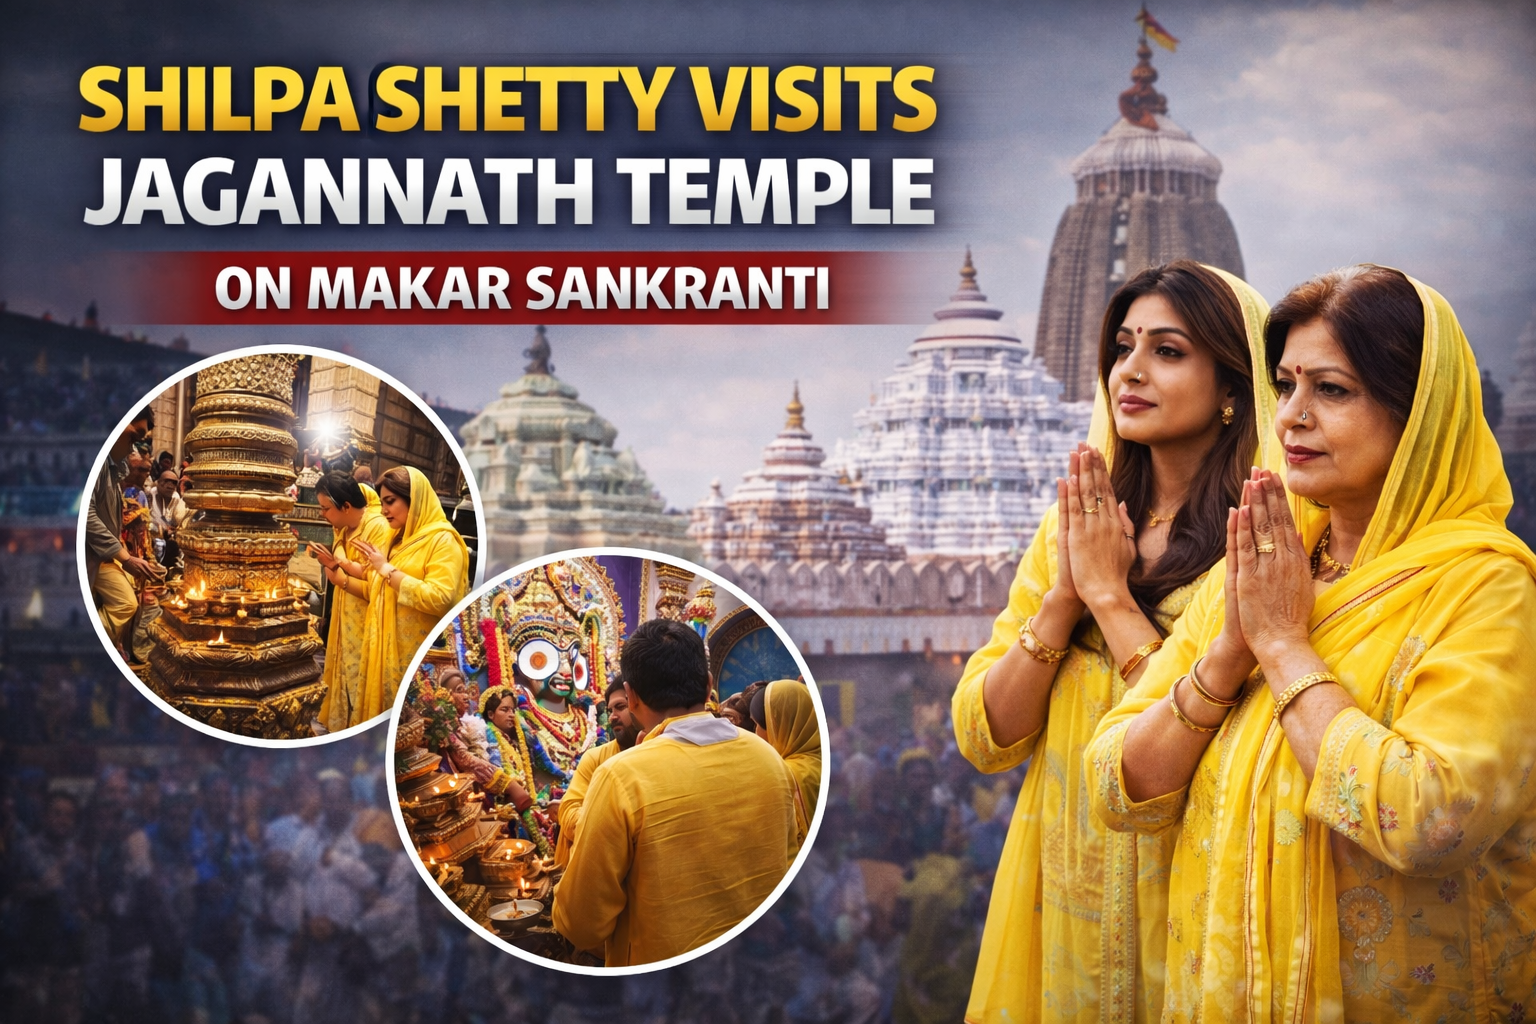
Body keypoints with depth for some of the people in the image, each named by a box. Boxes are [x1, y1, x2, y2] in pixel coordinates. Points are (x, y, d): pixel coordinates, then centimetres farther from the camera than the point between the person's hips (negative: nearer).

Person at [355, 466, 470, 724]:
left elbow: (440, 599, -24)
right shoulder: (400, 539, 16)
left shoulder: (442, 541, -11)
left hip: (419, 657, -8)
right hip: (388, 651, 8)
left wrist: (387, 569, -17)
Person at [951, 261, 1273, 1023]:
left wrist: (1109, 594, -16)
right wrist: (1064, 594, -13)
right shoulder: (1070, 527, 5)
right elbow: (985, 738, 0)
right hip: (1058, 890, 5)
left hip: (1180, 896, -5)